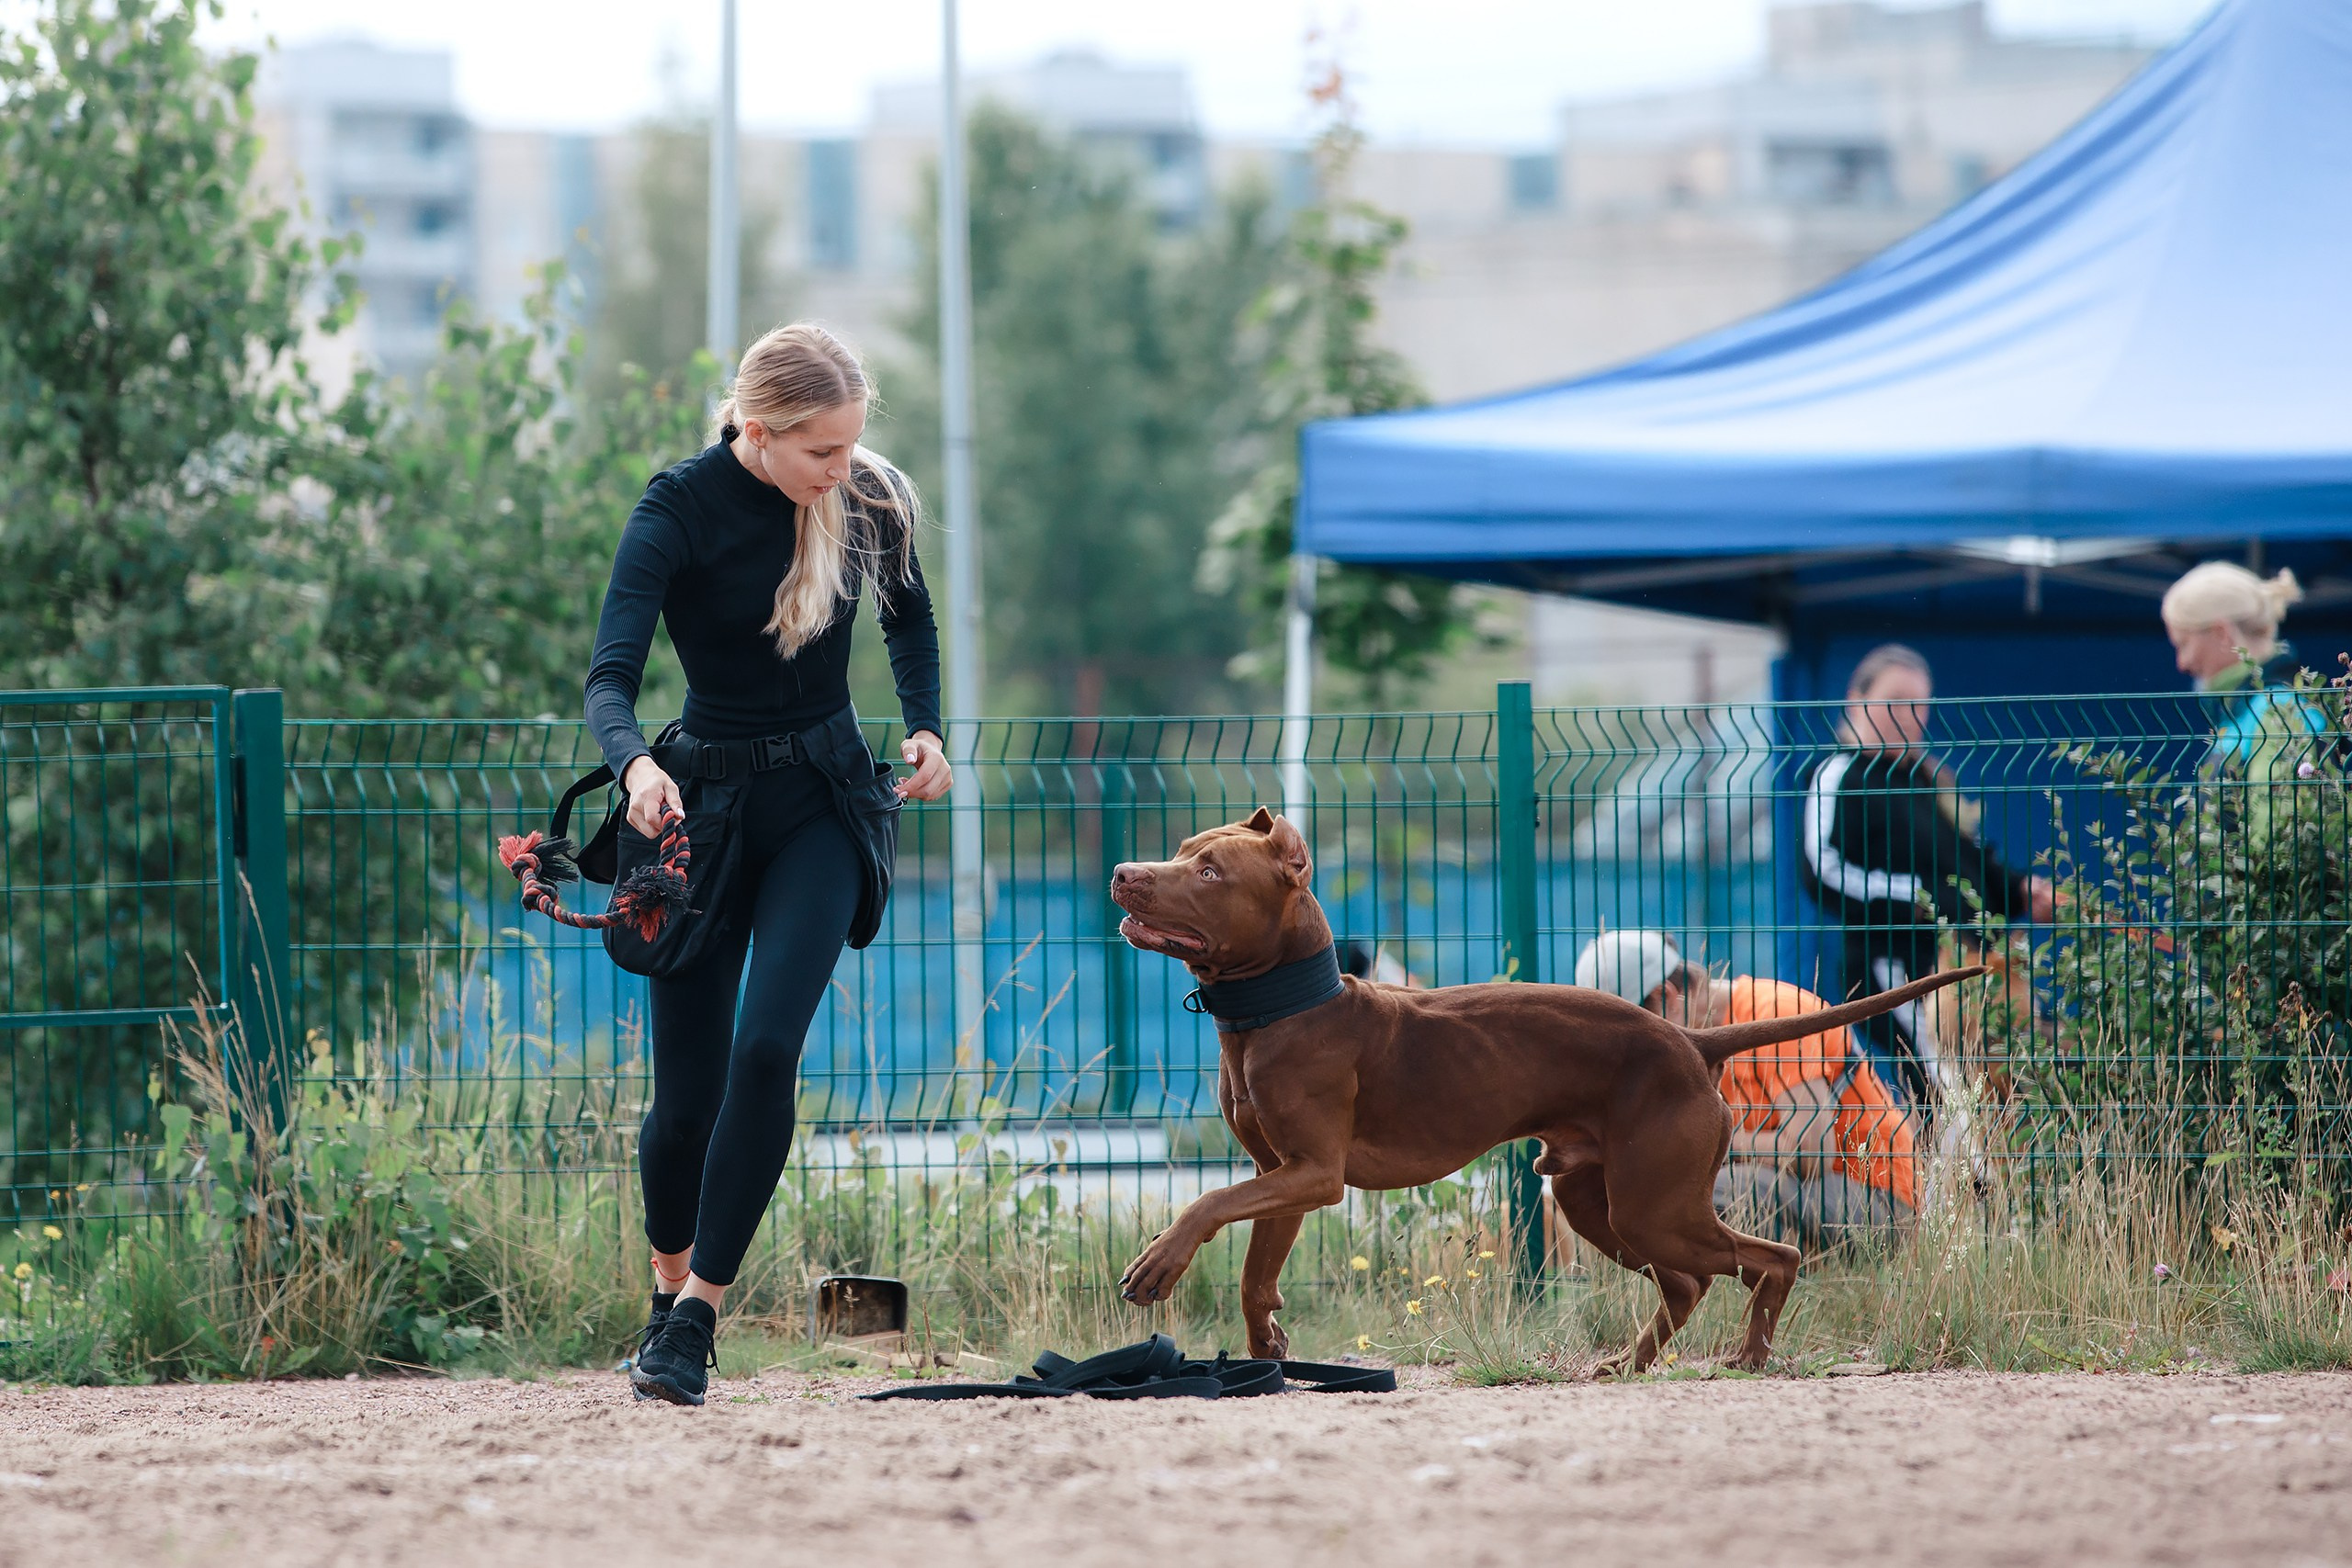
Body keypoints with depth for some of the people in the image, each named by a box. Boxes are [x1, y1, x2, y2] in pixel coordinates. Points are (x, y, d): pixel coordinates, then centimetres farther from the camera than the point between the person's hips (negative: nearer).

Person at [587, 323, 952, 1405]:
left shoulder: (866, 498, -6)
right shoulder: (680, 512, -18)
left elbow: (909, 616, 15)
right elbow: (611, 678, -26)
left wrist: (924, 725, -1)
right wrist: (636, 765, -47)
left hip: (824, 801, 2)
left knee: (766, 1051, -17)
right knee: (688, 1090, 1)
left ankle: (698, 1317, -12)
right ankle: (667, 1293, 27)